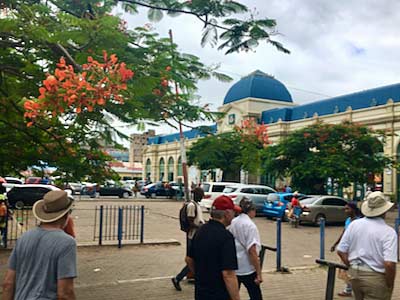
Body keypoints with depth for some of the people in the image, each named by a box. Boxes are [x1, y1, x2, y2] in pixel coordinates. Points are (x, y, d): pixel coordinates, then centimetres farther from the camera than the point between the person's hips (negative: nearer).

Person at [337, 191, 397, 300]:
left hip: (354, 274, 5)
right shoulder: (388, 232, -14)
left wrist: (352, 268, 14)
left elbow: (341, 251, 2)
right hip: (376, 277, -5)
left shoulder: (354, 224, -1)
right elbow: (389, 264, -22)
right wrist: (390, 287, -7)